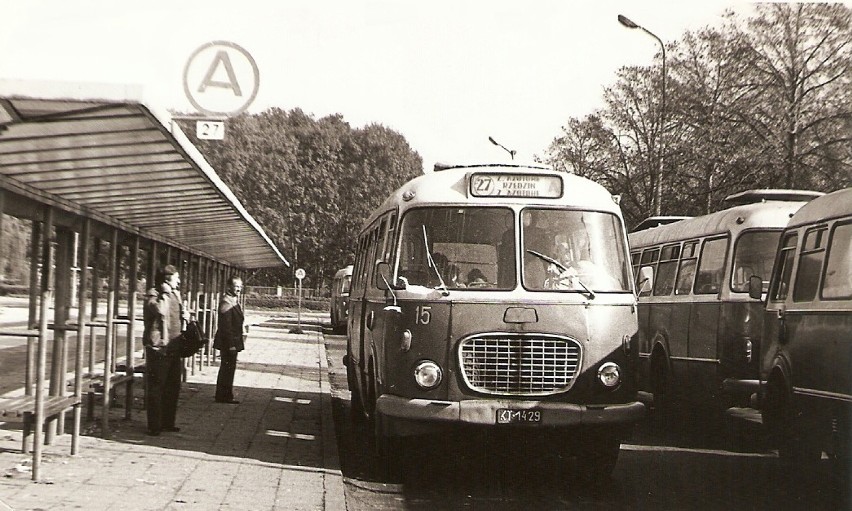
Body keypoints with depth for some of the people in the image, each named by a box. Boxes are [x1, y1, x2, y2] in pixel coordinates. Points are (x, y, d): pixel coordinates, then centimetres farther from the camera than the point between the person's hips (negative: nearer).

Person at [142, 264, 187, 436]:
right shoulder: (153, 295, -8)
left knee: (173, 386, 12)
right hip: (158, 347, -8)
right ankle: (154, 425, 0)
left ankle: (168, 422, 22)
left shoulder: (175, 295, 17)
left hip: (174, 347, 8)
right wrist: (165, 293, -20)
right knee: (155, 387, -4)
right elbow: (160, 310, -30)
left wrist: (185, 316, 12)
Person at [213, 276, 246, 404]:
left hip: (231, 342, 10)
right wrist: (231, 344, -23)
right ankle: (225, 396, 1)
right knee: (228, 367, -5)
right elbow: (226, 326, -21)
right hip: (228, 342, -10)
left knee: (227, 368, 15)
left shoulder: (234, 300, 14)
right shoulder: (226, 302, -17)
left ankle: (222, 396, 23)